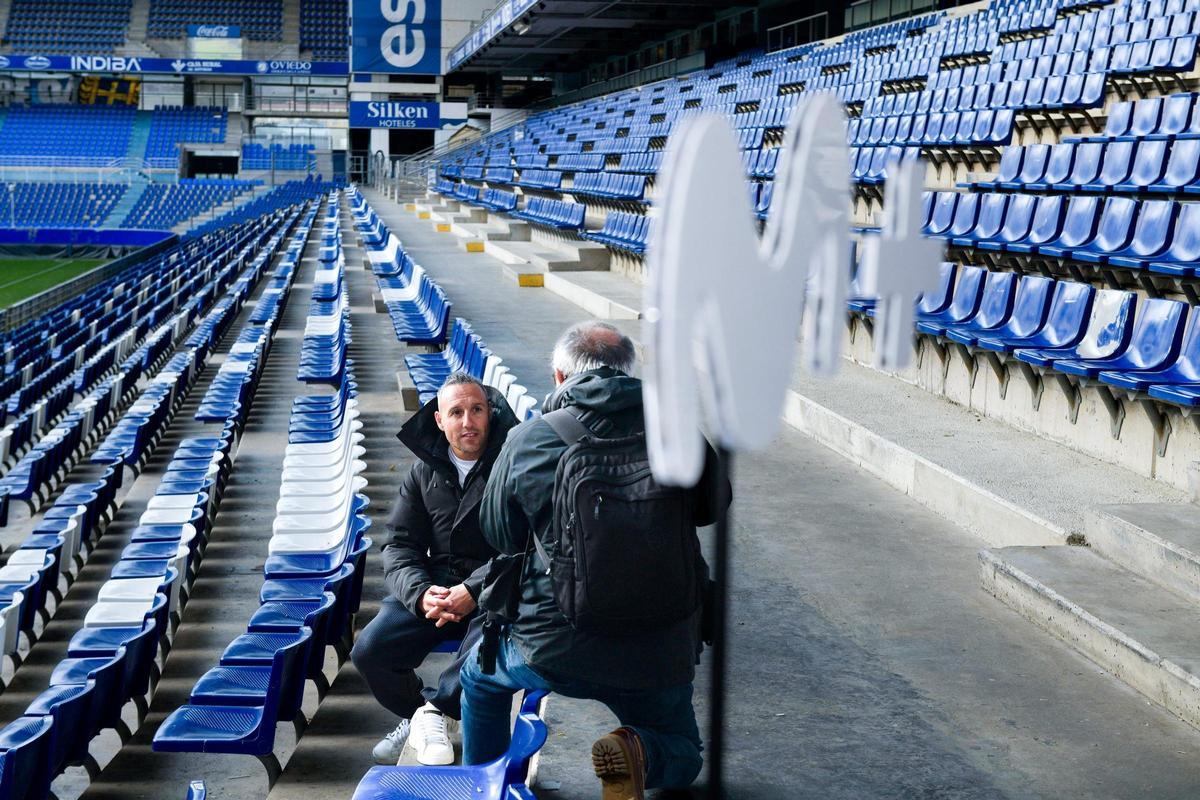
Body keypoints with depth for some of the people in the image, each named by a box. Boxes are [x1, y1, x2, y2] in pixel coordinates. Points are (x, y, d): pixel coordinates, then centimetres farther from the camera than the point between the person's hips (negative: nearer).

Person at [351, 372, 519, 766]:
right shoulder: (424, 472, 10)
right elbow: (400, 546, 7)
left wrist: (473, 592, -23)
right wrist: (421, 593, -14)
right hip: (434, 588, 5)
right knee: (369, 651, -14)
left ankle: (432, 707, -6)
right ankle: (416, 713, 14)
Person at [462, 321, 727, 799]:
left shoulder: (525, 441, -7)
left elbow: (499, 536, 8)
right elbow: (710, 508, 13)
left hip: (553, 650, 0)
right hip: (660, 654, 0)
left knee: (479, 674, 33)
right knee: (682, 758, 26)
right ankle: (641, 752, -6)